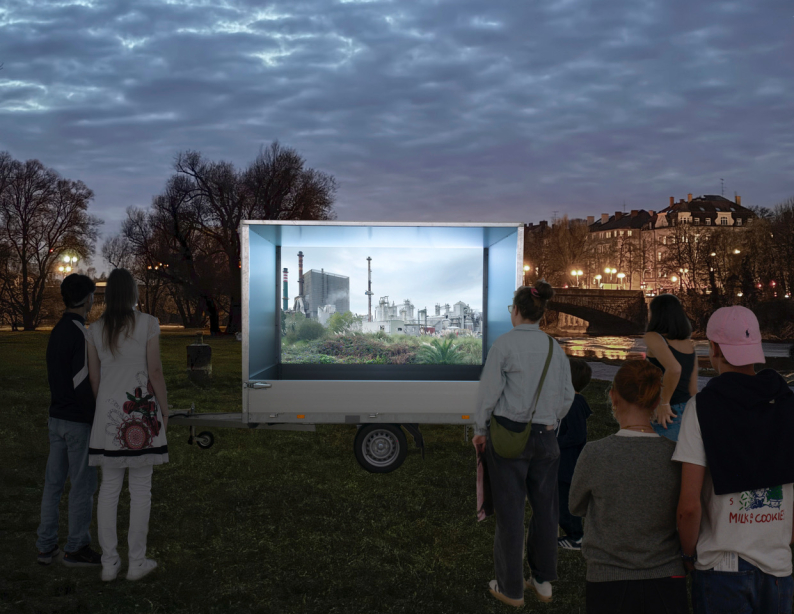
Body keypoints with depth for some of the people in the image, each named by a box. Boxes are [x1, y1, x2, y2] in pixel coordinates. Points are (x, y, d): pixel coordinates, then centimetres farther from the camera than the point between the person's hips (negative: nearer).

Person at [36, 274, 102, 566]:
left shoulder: (56, 332, 9)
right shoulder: (81, 334, -20)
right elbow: (82, 386, -22)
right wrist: (97, 425, -15)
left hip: (57, 418, 9)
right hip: (79, 422, -9)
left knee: (54, 483, 13)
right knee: (83, 484, 2)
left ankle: (46, 546, 21)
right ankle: (76, 548, 11)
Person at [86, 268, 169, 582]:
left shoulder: (96, 330, 5)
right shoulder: (148, 323, -7)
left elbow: (94, 377, 7)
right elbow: (155, 371, -9)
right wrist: (164, 410, 0)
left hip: (108, 413, 4)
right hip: (141, 412, -4)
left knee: (109, 488, 10)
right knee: (141, 488, 4)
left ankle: (109, 562, 14)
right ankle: (137, 561, 10)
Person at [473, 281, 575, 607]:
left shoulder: (504, 344, -10)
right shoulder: (554, 347, 5)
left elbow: (489, 391, -10)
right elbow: (567, 394, 8)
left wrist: (480, 429, 2)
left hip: (507, 434, -4)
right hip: (545, 436, 4)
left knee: (510, 511, 5)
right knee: (545, 508, 14)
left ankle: (511, 588, 16)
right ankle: (543, 581, 26)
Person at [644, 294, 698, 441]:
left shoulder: (653, 338, -10)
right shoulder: (689, 344, 9)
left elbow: (674, 368, -28)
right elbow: (693, 388, 11)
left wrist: (664, 403, -19)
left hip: (666, 417, -7)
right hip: (687, 412, 7)